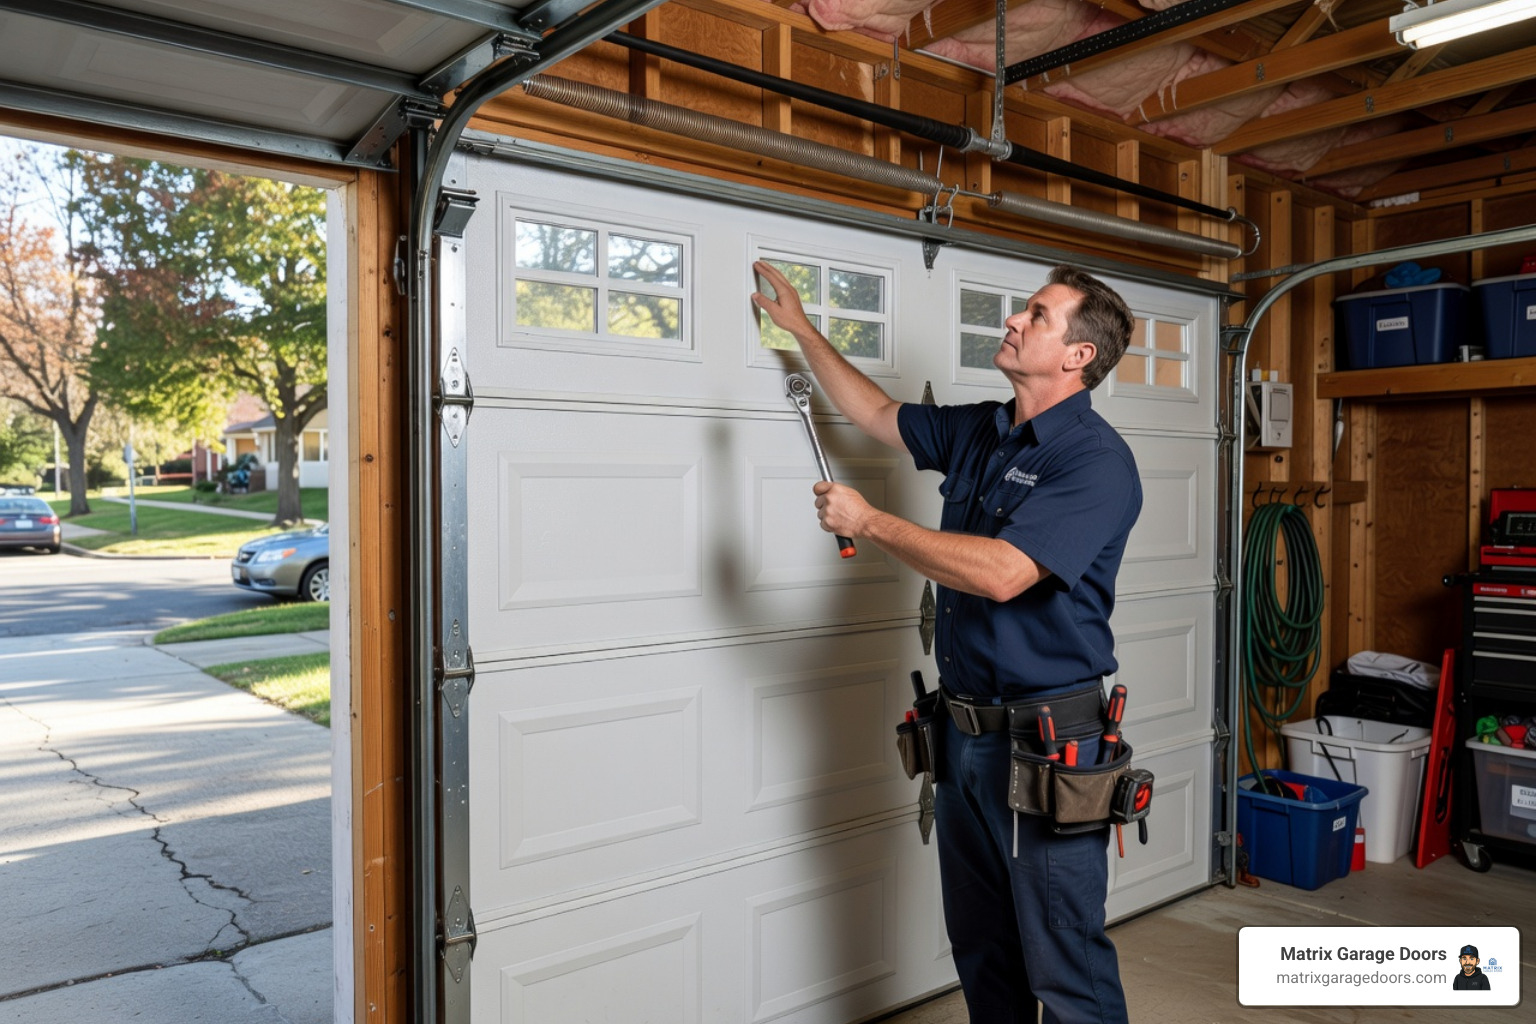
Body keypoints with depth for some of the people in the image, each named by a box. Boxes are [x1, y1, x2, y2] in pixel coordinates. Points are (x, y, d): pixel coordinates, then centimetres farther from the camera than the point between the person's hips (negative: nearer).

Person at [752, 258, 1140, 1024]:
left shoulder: (1095, 459, -16)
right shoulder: (977, 432, 9)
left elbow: (1001, 572, -27)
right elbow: (878, 415, 24)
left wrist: (868, 521, -18)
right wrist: (800, 327, 24)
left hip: (1047, 740, -8)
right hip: (963, 730, 8)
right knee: (980, 950, 20)